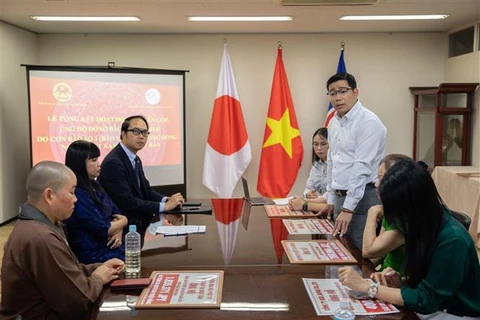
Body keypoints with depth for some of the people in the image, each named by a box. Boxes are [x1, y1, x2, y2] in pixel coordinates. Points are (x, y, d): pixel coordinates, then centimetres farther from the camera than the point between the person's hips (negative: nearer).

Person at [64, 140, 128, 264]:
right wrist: (124, 221, 0)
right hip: (96, 256, -8)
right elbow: (102, 229, -18)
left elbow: (116, 213, 13)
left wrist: (118, 232, -7)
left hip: (111, 248, 8)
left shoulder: (94, 185, 11)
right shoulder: (77, 194, -17)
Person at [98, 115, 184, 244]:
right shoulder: (113, 162, -19)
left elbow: (146, 190, 12)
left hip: (138, 223, 9)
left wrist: (167, 200, -8)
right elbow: (127, 202, -24)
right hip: (123, 229, -9)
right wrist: (164, 206, -19)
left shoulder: (135, 160, 10)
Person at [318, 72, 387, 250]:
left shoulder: (368, 122, -14)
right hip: (341, 197, 8)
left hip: (362, 198, -8)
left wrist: (348, 208, -21)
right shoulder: (333, 123, 11)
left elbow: (362, 167, -20)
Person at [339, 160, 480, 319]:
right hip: (434, 306, 6)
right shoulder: (423, 227, -4)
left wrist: (366, 286, -20)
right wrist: (401, 283, -11)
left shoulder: (452, 240, -25)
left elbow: (425, 300, -21)